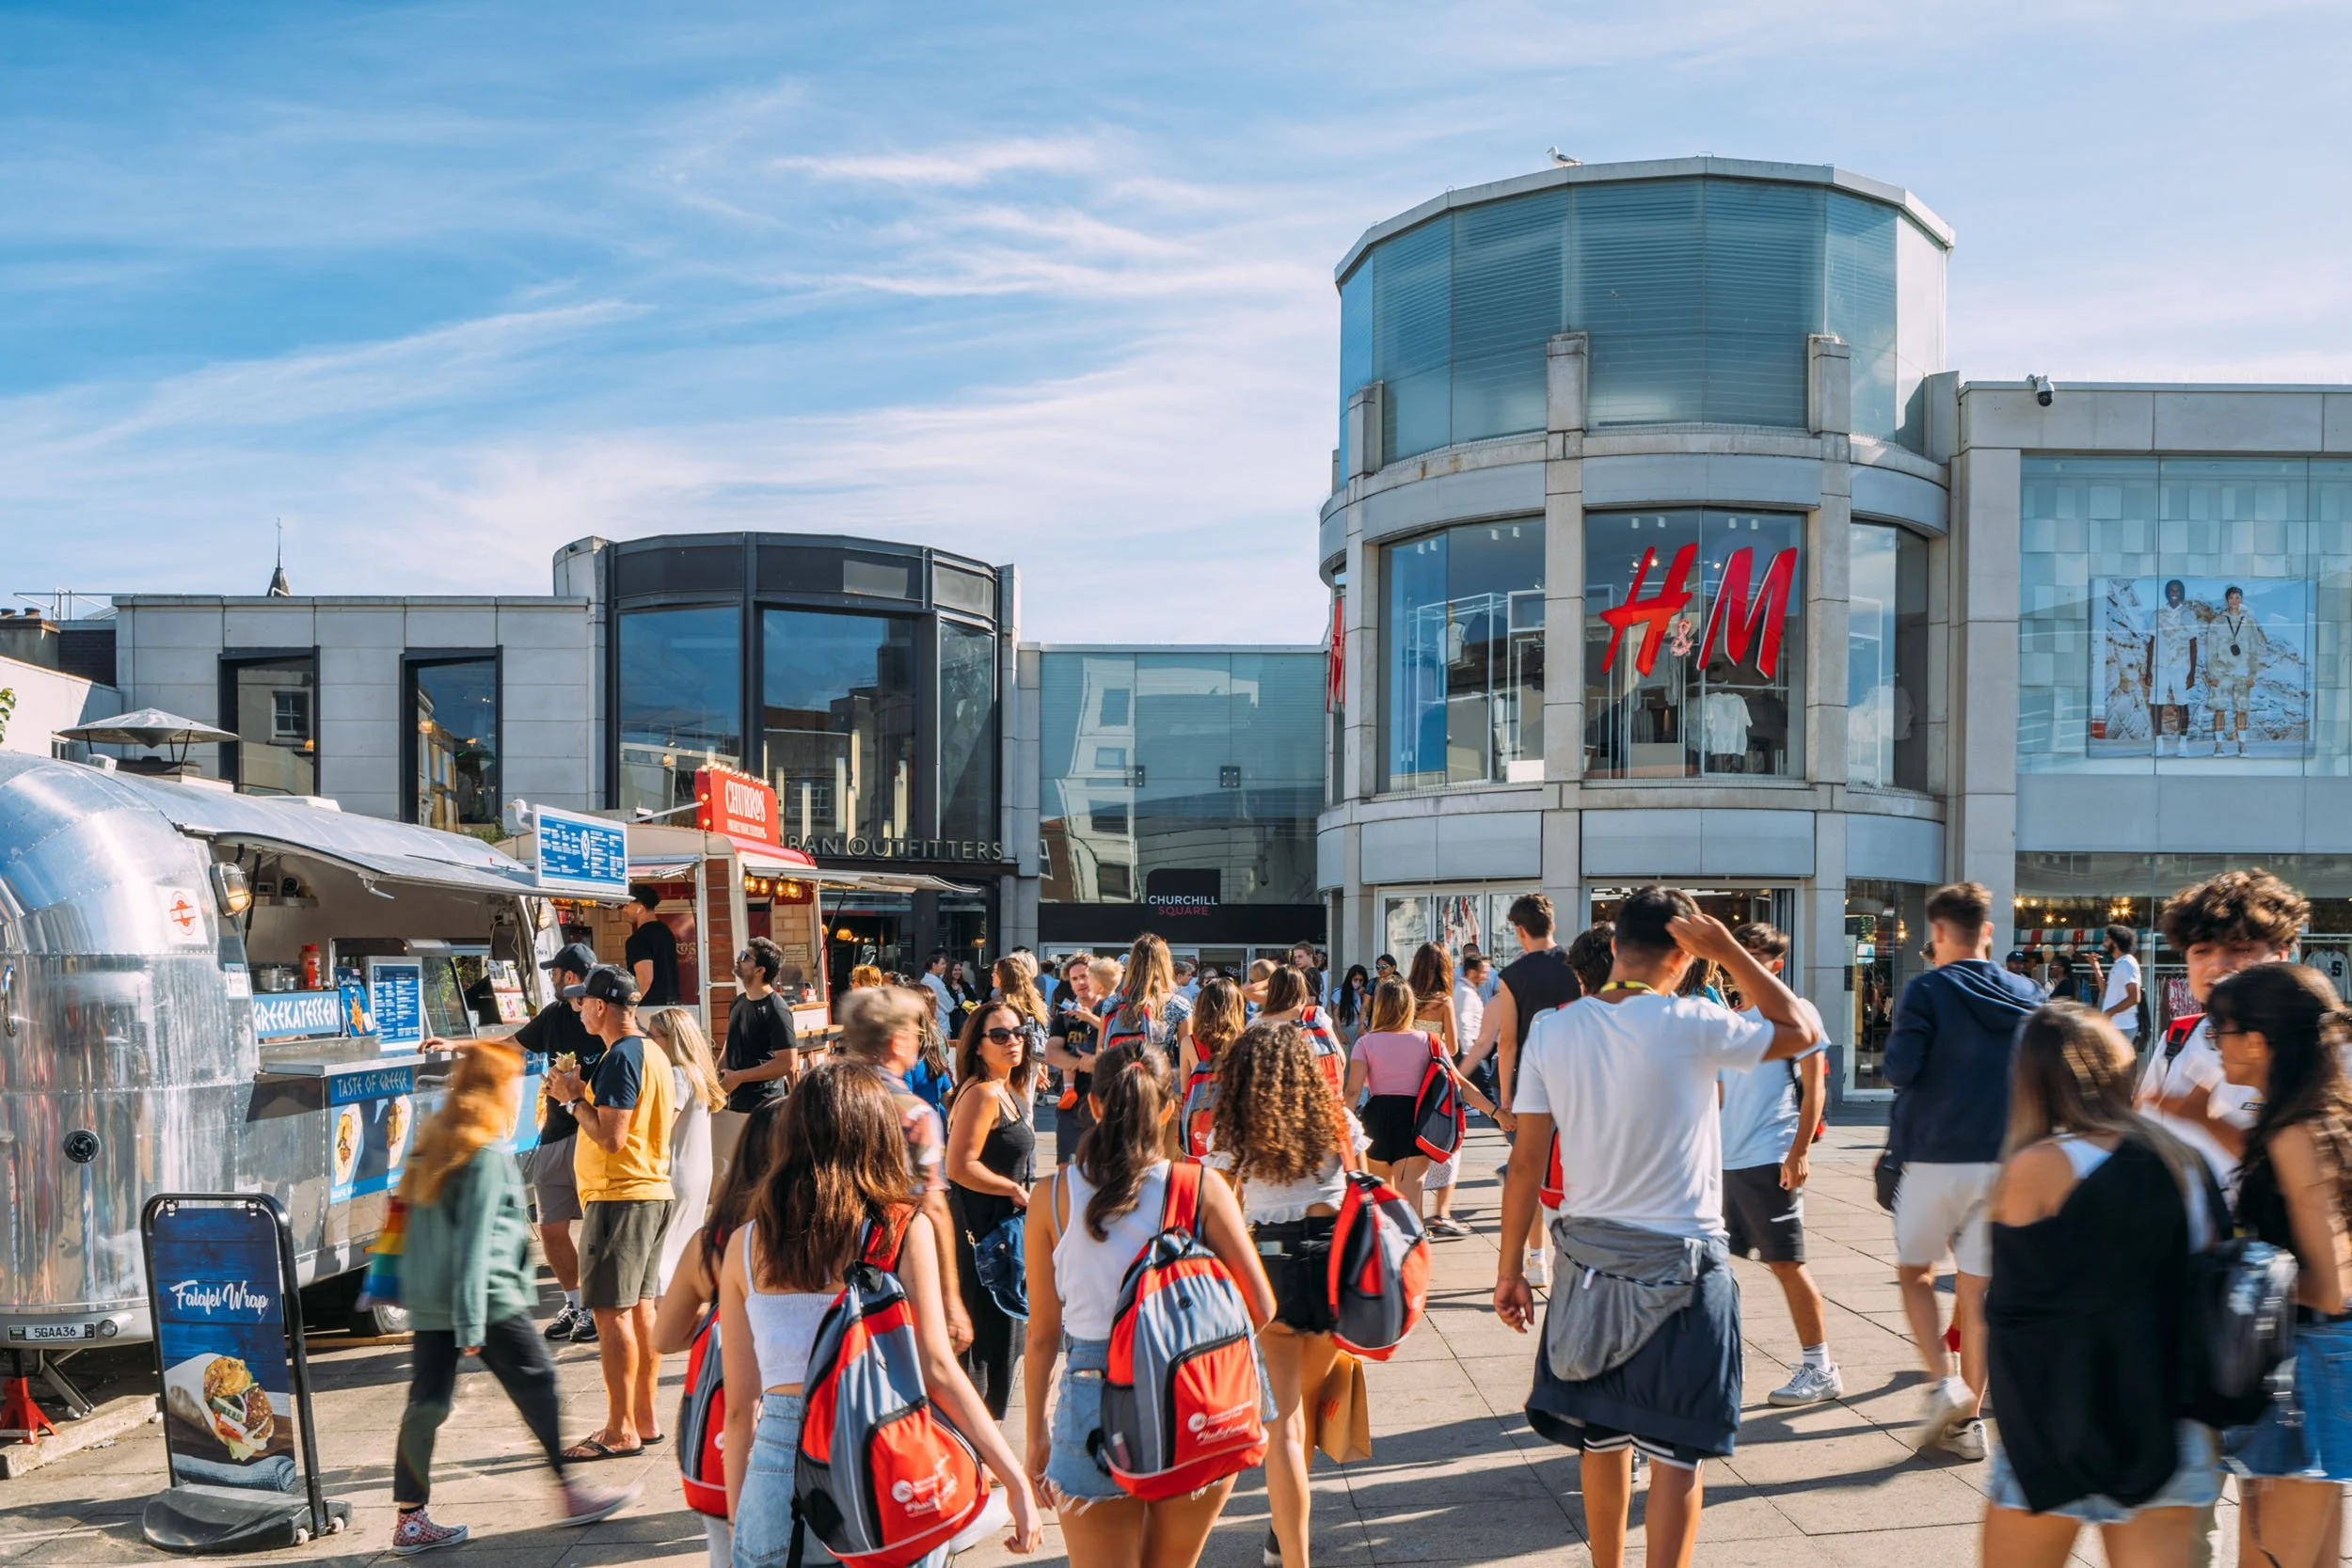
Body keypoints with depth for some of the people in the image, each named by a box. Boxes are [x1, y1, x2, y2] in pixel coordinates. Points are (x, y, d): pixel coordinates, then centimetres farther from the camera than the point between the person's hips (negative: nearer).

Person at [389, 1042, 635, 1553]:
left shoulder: (433, 1143, 9)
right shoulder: (488, 1153, -15)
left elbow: (418, 1226, 15)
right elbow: (475, 1240, -19)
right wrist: (472, 1322, -20)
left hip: (427, 1300, 8)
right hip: (488, 1298, -8)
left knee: (426, 1402, 9)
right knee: (538, 1388, 5)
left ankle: (410, 1519, 11)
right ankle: (573, 1493, 14)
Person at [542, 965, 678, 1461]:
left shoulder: (620, 1057, -17)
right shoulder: (653, 1053, 13)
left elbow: (611, 1137, -22)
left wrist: (574, 1098, -8)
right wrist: (582, 1094, 15)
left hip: (618, 1196, -10)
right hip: (653, 1192, 10)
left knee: (611, 1311, -5)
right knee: (640, 1307, 13)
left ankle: (620, 1431, -2)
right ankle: (645, 1419, 19)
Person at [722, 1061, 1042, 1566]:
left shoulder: (745, 1244, 4)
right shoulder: (905, 1229, -3)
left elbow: (740, 1403, 7)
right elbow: (937, 1370, -7)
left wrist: (737, 1518, 17)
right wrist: (1018, 1483, -3)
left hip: (776, 1468, 3)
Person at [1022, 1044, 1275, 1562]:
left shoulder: (1053, 1195, -3)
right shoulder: (1203, 1189, -5)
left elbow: (1043, 1332, 1)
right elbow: (1260, 1309, -3)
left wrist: (1036, 1434, 11)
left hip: (1094, 1407, -1)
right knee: (1171, 1564, 21)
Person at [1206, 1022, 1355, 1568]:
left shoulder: (1231, 1135, -1)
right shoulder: (1336, 1123, 4)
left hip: (1267, 1271, -3)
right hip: (1336, 1262, 3)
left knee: (1284, 1422, 1)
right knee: (1306, 1403, 21)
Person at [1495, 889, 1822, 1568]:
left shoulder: (1551, 1029, -4)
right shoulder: (1688, 1024, -14)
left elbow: (1526, 1161, -2)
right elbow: (1801, 1032, 2)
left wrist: (1510, 1268, 6)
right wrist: (1729, 950, -2)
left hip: (1588, 1258, 4)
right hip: (1681, 1264, -4)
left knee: (1602, 1435, 18)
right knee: (1676, 1449, 3)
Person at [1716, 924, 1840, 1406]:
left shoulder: (1795, 1012, -4)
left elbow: (1815, 1089, -8)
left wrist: (1799, 1151, -15)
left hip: (1771, 1159, -7)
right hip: (1727, 1160, 7)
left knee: (1786, 1262, -3)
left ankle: (1820, 1369, 7)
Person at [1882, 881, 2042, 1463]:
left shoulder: (1928, 990, -9)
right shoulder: (2026, 995, 6)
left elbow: (1900, 1069, -15)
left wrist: (1898, 1042, 5)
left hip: (1936, 1157, -4)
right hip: (2003, 1159, 4)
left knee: (1914, 1272, 14)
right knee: (1977, 1288, 9)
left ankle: (1944, 1383, -5)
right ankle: (1967, 1421, 12)